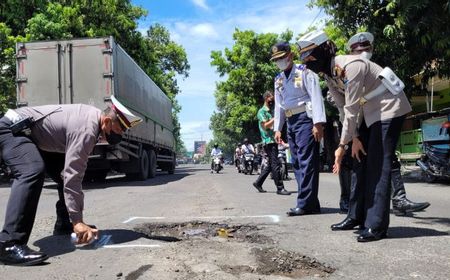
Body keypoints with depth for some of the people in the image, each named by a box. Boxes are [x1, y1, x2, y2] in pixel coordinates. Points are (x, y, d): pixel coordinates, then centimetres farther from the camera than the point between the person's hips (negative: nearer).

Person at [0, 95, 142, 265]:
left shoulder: (93, 115, 2)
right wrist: (77, 220, -28)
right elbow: (73, 177, -30)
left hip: (27, 131, 11)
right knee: (33, 172, -34)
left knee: (67, 170, 10)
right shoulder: (86, 130, -28)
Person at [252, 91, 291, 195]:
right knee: (275, 165, -10)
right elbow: (265, 126, -16)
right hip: (268, 141, -9)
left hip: (274, 140, 9)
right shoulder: (262, 111, -4)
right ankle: (280, 188, -8)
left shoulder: (271, 111, 20)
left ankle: (258, 182, 22)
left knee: (270, 164, 12)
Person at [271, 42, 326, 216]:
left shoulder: (304, 72, -3)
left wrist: (318, 123, -21)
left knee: (306, 161, -11)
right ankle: (312, 204, 13)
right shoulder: (278, 80, 18)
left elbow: (316, 97, -12)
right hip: (290, 122, 8)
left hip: (305, 119, -8)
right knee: (297, 163, 7)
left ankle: (305, 204, -11)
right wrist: (277, 128, 14)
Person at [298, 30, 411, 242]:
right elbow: (343, 107, 0)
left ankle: (377, 226, -9)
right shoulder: (328, 73, -2)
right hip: (368, 112, 9)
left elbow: (351, 108, -27)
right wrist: (355, 138, -6)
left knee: (378, 165, -12)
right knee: (360, 162, 8)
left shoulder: (350, 67, -29)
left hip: (388, 108, -9)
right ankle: (357, 216, 17)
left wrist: (343, 145, -22)